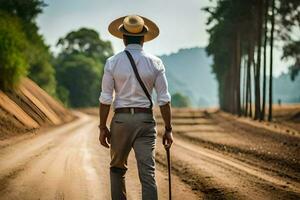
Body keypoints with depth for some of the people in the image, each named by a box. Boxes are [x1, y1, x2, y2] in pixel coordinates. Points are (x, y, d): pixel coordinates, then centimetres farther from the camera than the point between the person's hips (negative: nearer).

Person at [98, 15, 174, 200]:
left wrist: (103, 128, 5)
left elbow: (106, 99, -3)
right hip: (146, 120, 0)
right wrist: (168, 129, 5)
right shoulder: (155, 63, 0)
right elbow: (164, 100, -1)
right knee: (148, 174, -2)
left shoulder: (113, 62, -3)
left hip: (121, 120, 0)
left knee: (118, 169, 19)